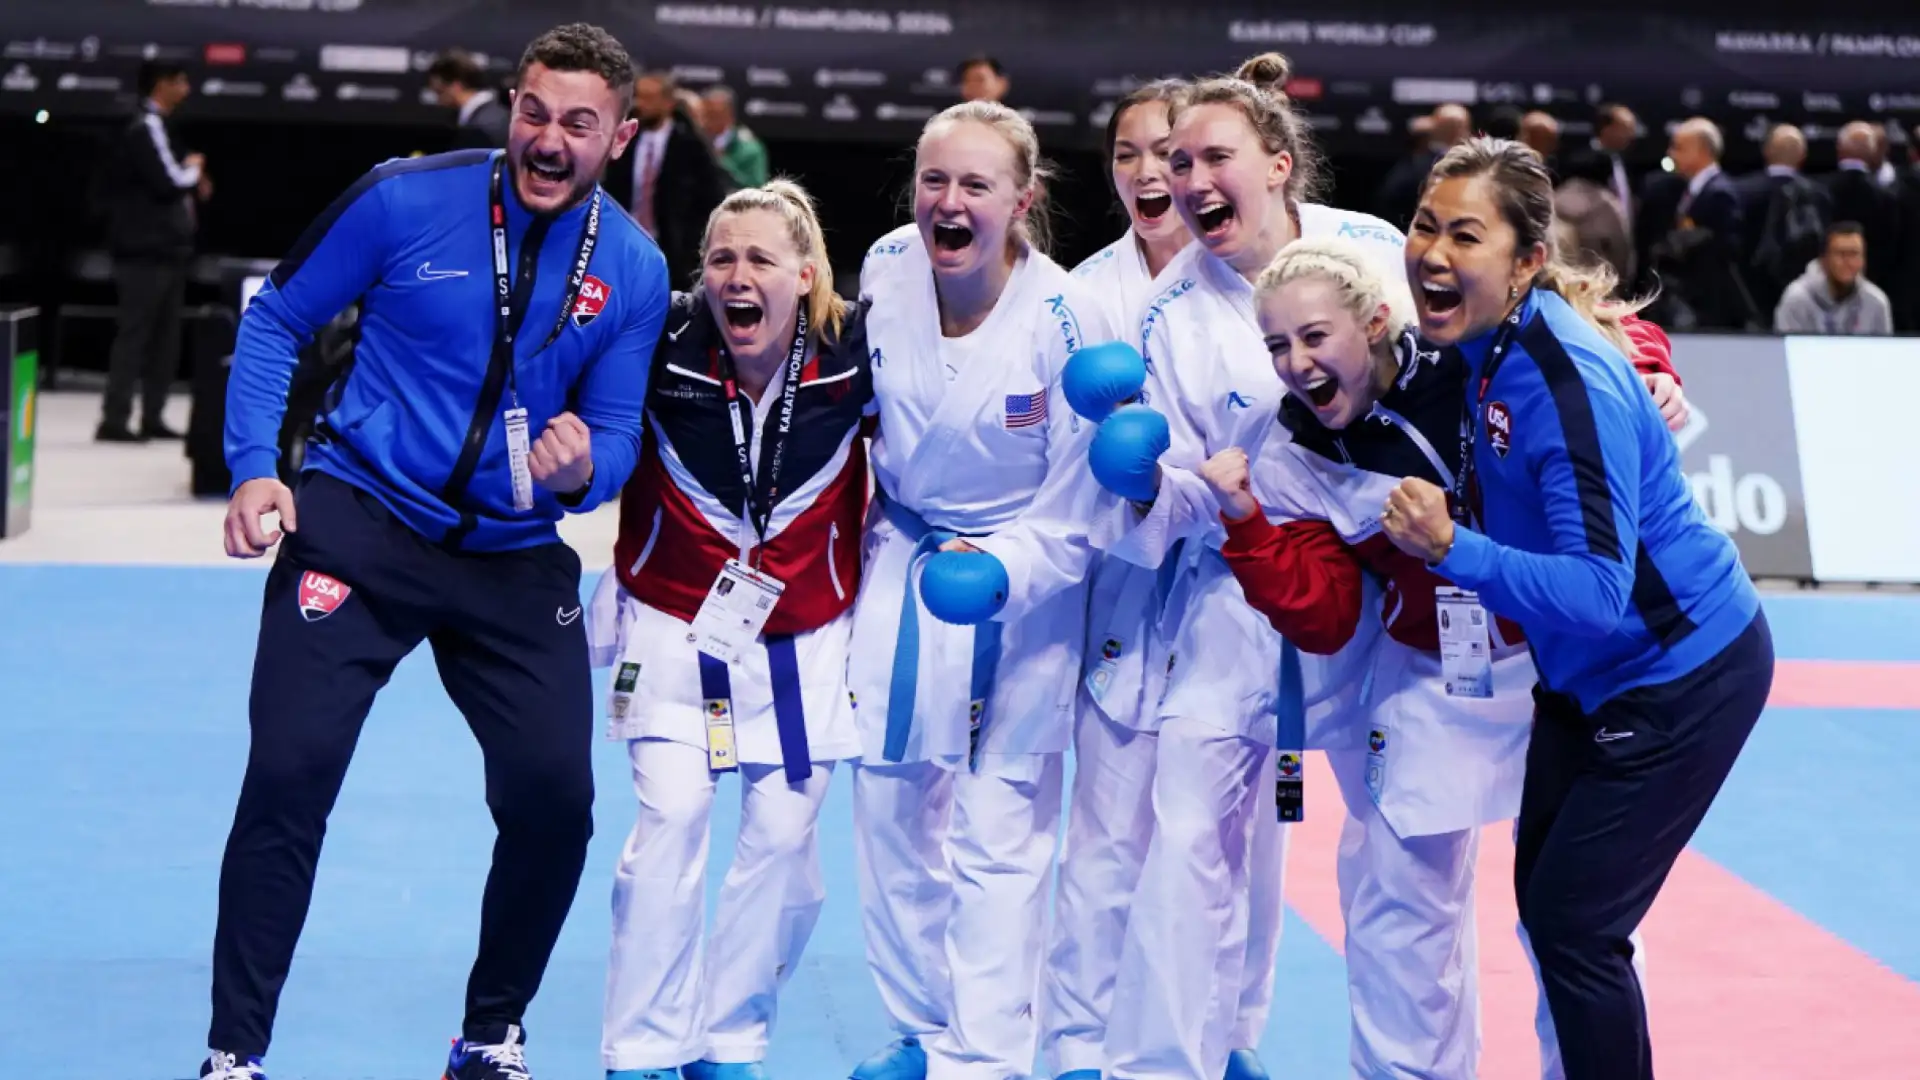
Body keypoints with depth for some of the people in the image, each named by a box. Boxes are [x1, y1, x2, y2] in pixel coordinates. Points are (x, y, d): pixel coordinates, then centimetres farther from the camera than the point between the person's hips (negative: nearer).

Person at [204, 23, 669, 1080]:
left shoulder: (634, 272, -2)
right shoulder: (408, 199, -9)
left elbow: (619, 436, 5)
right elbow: (275, 318, 1)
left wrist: (580, 470, -19)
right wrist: (253, 467, -9)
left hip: (514, 557, 3)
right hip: (359, 520, -2)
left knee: (555, 800, -5)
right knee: (290, 774, -13)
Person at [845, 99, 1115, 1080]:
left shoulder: (1067, 323, -23)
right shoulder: (885, 271, -11)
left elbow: (1075, 518, -16)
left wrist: (997, 571, -31)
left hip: (1023, 586, -4)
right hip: (901, 566, 5)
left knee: (999, 836, -3)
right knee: (893, 816, 11)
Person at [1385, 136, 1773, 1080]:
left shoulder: (1565, 381, -30)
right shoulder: (1475, 340, -6)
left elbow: (1600, 592, -32)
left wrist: (1449, 547, -39)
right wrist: (1414, 520, -3)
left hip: (1681, 674, -9)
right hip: (1587, 673, 9)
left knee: (1576, 927, -4)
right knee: (1541, 898, 17)